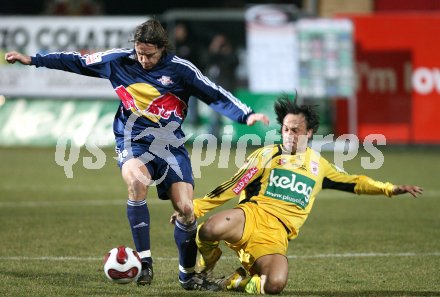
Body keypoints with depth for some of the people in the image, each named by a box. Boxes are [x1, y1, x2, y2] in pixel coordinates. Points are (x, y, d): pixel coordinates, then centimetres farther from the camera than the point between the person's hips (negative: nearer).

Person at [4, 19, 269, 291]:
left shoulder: (180, 69, -5)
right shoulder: (120, 60, -1)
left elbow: (216, 95, -5)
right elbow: (78, 62, 7)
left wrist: (247, 116, -17)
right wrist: (33, 60, 7)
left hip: (171, 145, 1)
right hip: (134, 143, 0)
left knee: (185, 208, -10)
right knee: (136, 180, -34)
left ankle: (188, 275, 12)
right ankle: (145, 260, -25)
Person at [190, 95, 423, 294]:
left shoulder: (318, 165, 22)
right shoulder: (268, 155, 12)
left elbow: (352, 182, 35)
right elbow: (234, 186, 8)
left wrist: (391, 189, 29)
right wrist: (195, 207, 1)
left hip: (277, 235, 1)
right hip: (253, 214, -1)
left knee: (275, 284, -33)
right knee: (210, 230, -38)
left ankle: (237, 281, 4)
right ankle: (205, 266, 1)